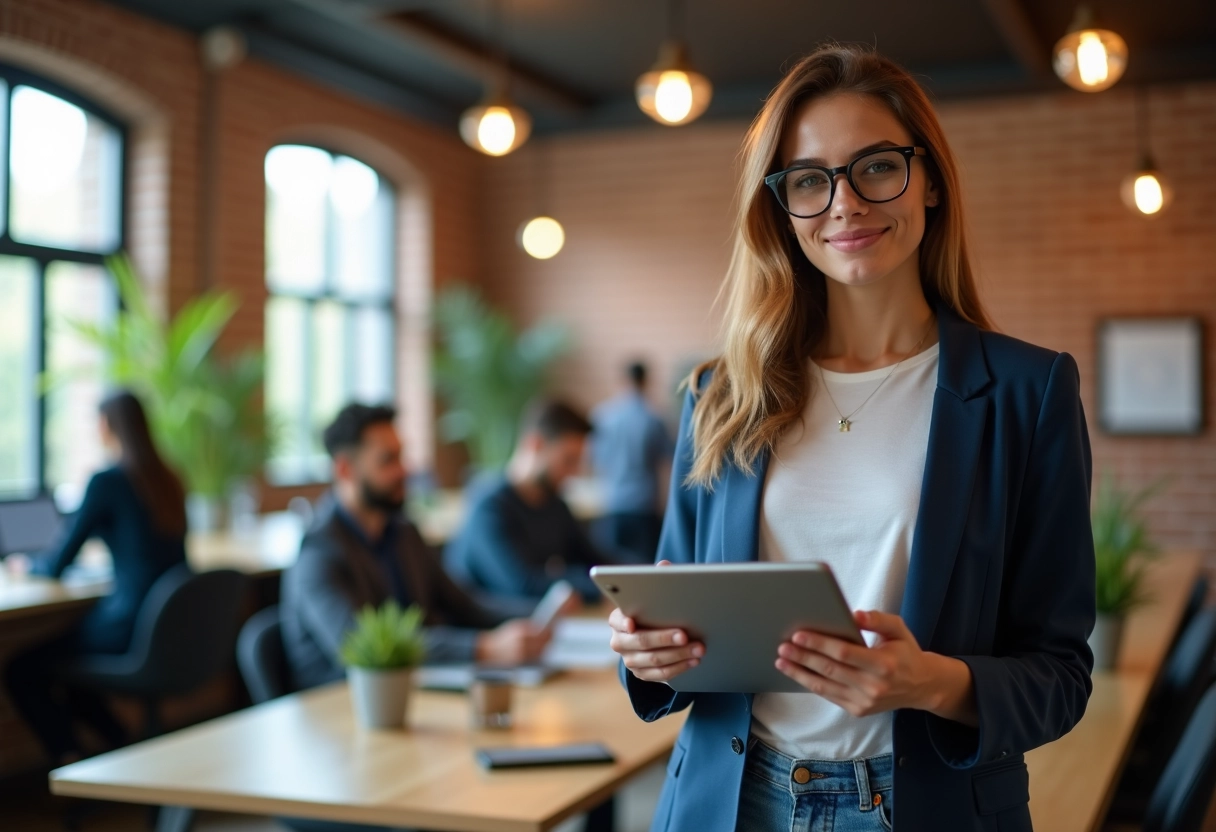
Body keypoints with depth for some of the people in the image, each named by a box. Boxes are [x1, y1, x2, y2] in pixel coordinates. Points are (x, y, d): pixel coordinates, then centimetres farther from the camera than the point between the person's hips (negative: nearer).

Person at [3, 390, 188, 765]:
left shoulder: (106, 481, -11)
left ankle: (73, 766, -4)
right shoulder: (168, 480, 8)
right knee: (61, 663, 26)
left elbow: (56, 566, -5)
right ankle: (128, 748, 21)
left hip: (131, 627, -8)